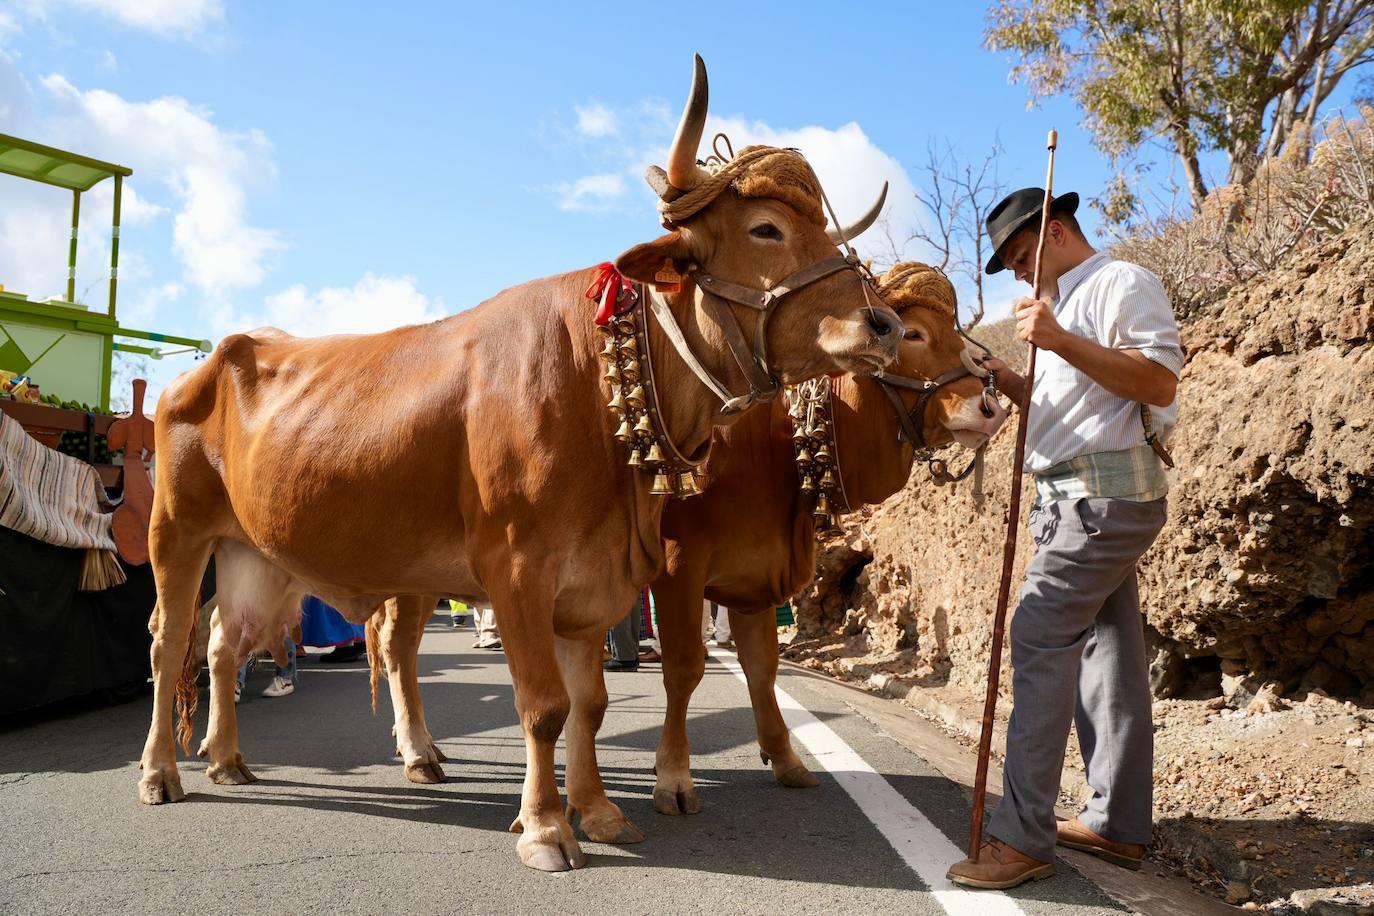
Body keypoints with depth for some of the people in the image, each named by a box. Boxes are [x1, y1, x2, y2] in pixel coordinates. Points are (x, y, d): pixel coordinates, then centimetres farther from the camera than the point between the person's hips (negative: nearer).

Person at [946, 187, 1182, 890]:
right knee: (1106, 646, 10)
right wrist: (1010, 380, 9)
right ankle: (1118, 825, 17)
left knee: (1040, 642, -14)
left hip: (1105, 494, -10)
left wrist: (1061, 342, -24)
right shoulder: (1065, 303, 24)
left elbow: (1161, 381, -18)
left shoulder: (1121, 284, -6)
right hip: (1086, 498, 10)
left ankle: (1023, 836, -11)